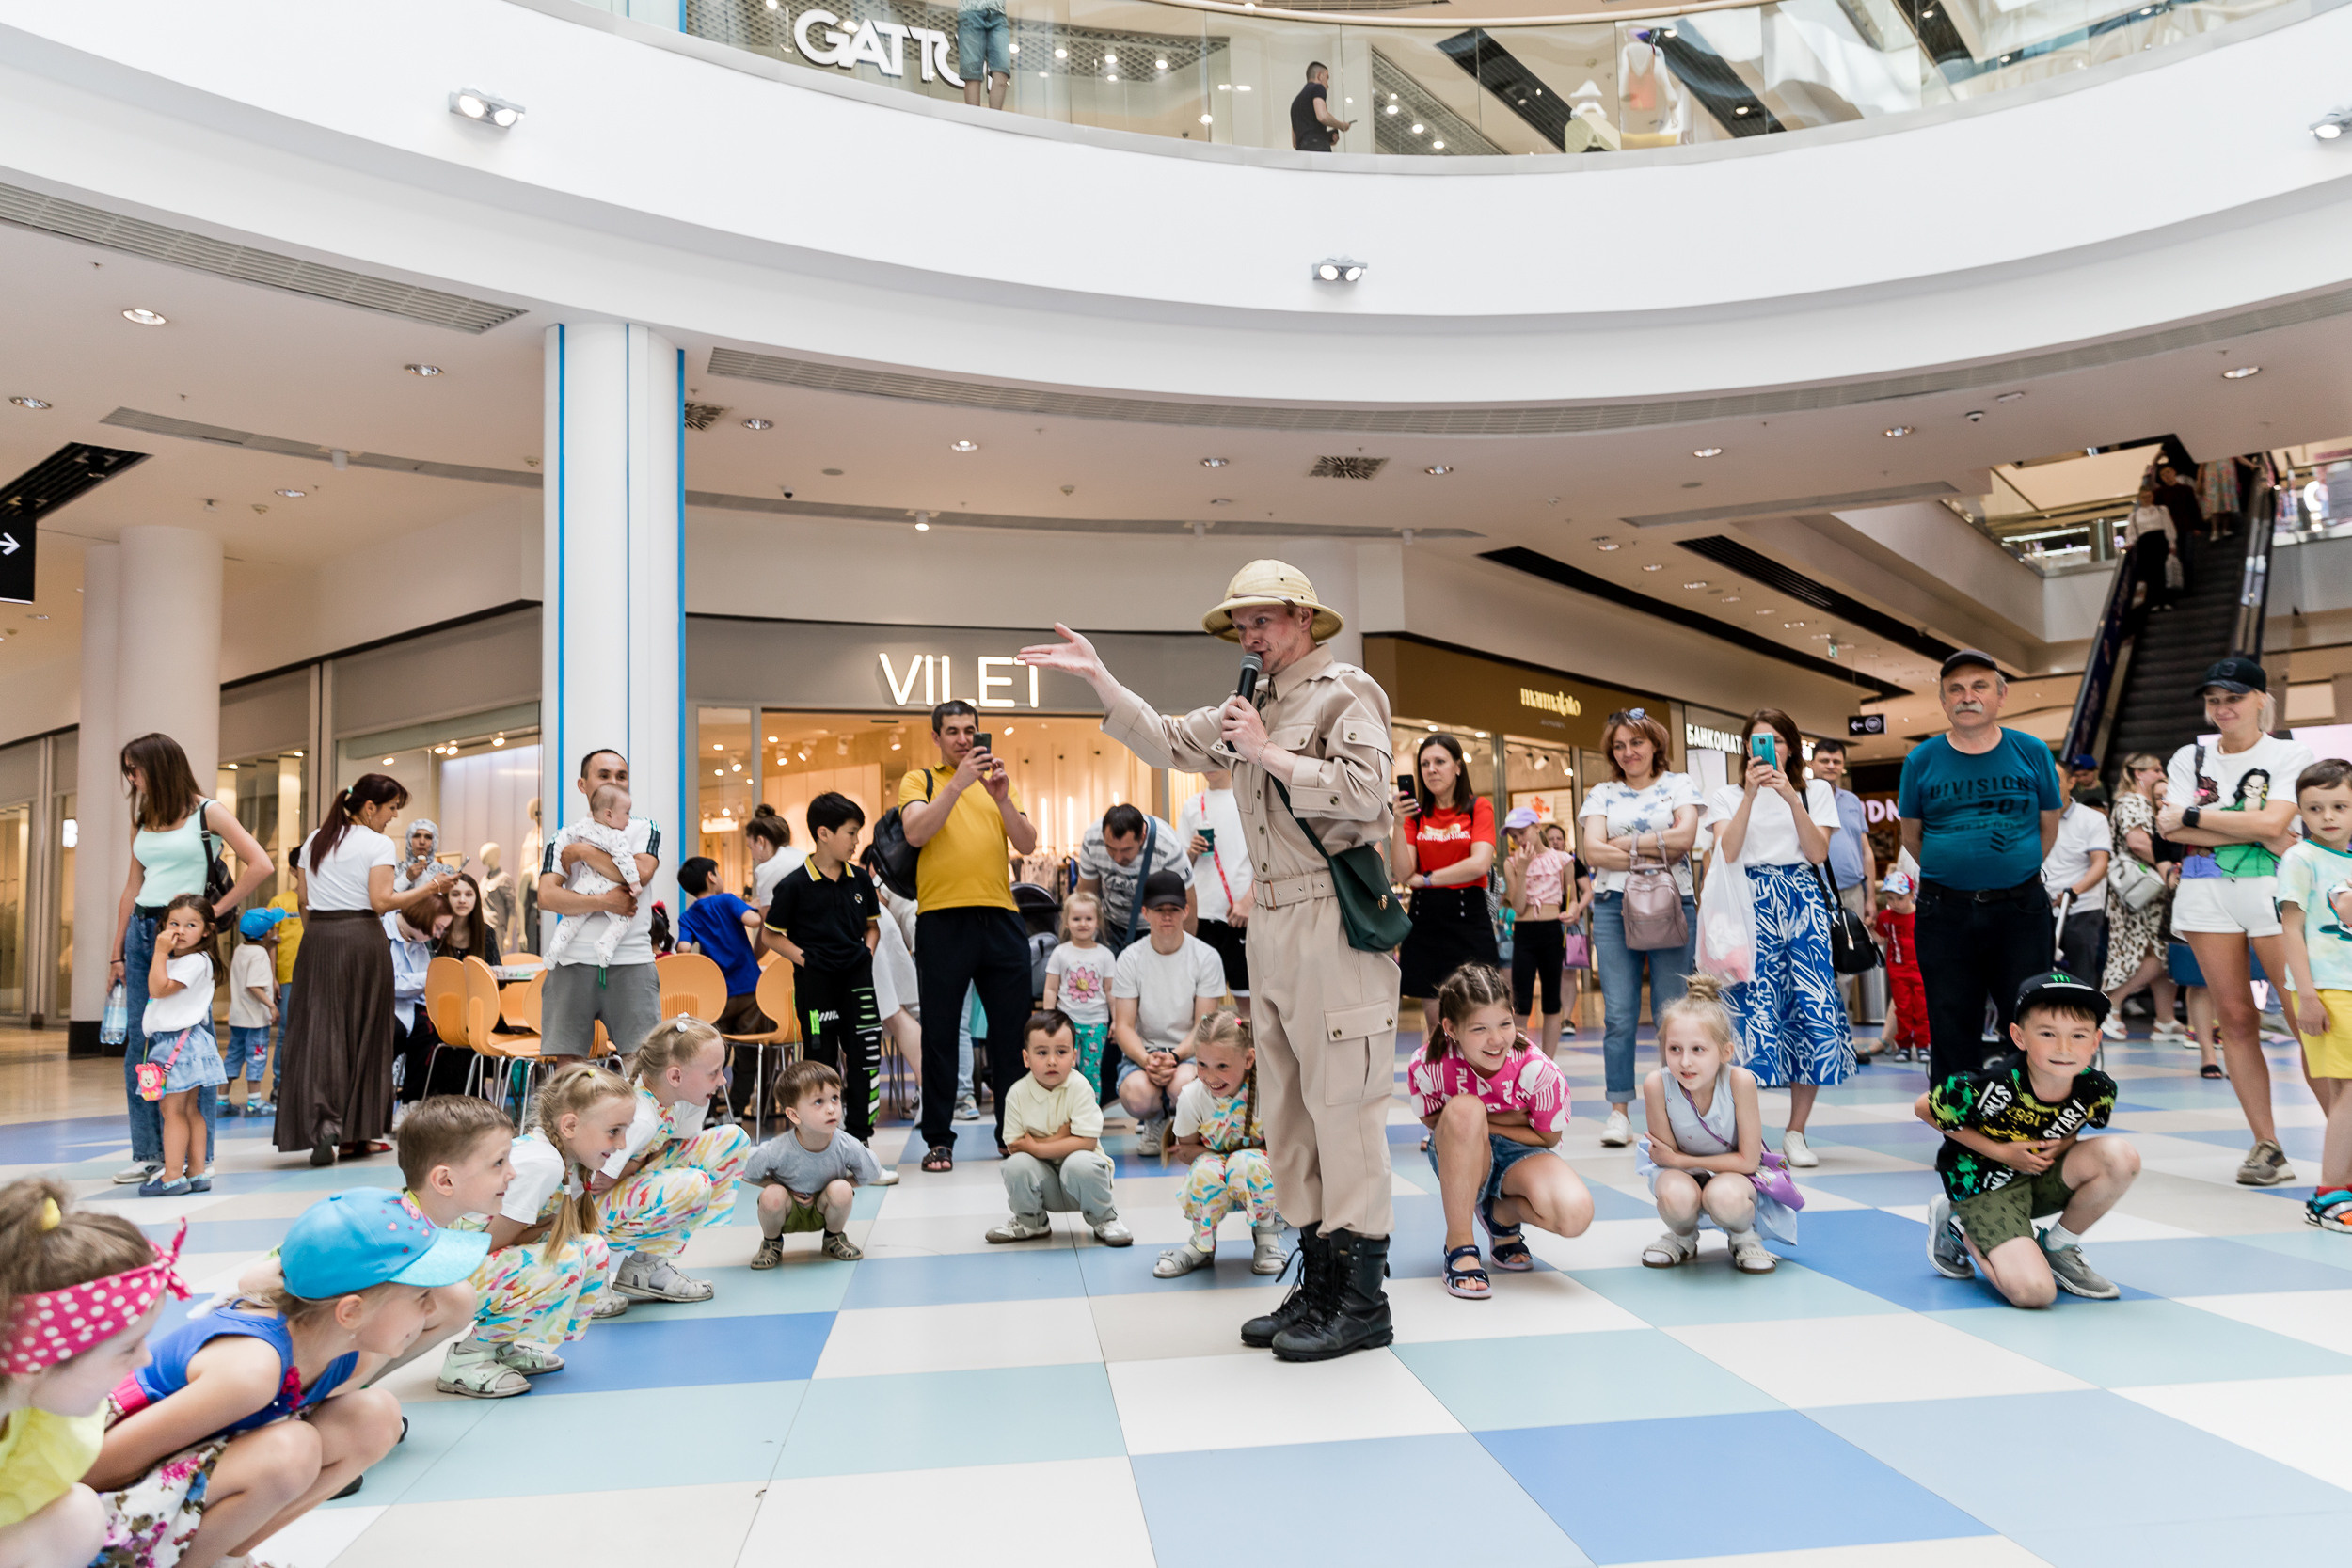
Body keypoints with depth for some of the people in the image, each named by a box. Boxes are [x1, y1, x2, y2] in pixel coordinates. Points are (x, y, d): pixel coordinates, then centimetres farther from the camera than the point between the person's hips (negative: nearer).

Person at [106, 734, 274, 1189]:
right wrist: (117, 952, 14)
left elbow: (260, 866, -11)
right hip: (140, 931, 6)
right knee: (139, 1044, 6)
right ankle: (148, 1152, 15)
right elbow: (133, 887, 16)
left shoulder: (207, 813, -3)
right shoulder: (142, 820, 14)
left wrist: (216, 911, -10)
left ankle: (199, 1156, 2)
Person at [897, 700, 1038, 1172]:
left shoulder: (999, 782, 17)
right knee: (940, 1031, 1)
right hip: (942, 917, -3)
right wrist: (958, 782, -16)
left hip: (1000, 916, 3)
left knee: (1013, 1027, 6)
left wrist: (1002, 797, -10)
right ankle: (938, 1139, 9)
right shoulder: (919, 780, 9)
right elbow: (916, 832, -11)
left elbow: (1027, 844, 5)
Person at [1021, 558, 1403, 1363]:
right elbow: (1167, 741, 22)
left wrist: (1268, 754, -14)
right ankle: (1318, 1281, 21)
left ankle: (1363, 1299, 3)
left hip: (1334, 923, -9)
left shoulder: (1346, 692, -5)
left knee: (1342, 1103, -6)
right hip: (1271, 920, 9)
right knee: (1287, 1108, 11)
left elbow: (1365, 792, -18)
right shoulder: (1252, 706, 20)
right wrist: (1098, 677, 15)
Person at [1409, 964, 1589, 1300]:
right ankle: (1459, 1245, -22)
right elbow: (1432, 1121, -6)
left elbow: (1548, 1138, -9)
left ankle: (1502, 1215, 7)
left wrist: (1484, 1124, -19)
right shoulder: (1428, 1068, -26)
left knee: (1574, 1214, -31)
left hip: (1519, 1156, 1)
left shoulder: (1540, 1071, -26)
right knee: (1465, 1108, -37)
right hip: (1459, 1159, -1)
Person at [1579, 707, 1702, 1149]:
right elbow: (1593, 851, 0)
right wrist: (1654, 854, -7)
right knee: (1618, 1014, -3)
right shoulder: (1602, 793, 14)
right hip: (1614, 906, 1)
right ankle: (1619, 1111, 0)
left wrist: (1625, 843, -4)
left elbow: (1685, 835, -7)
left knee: (1671, 1013, -3)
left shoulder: (1679, 784, 12)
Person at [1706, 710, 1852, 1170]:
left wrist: (1791, 796, -11)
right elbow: (1726, 853, -5)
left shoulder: (1815, 790, 15)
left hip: (1803, 905, 1)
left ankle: (1796, 1132, 5)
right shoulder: (1728, 796, 13)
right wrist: (1750, 795, -12)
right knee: (1754, 1012, -11)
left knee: (1815, 1012, -7)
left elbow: (1819, 853, -1)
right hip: (1751, 905, -1)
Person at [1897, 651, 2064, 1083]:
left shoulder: (2032, 753, 3)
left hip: (2021, 907, 0)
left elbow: (2049, 826, 13)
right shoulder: (1922, 760, 2)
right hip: (1944, 912, 0)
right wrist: (1950, 872, 10)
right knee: (1951, 1030, 6)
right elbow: (1911, 835, 12)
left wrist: (2014, 872, 13)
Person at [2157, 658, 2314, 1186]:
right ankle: (2266, 1144, 9)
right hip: (2207, 894, 3)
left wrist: (2193, 815, -7)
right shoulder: (2190, 758, 12)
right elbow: (2172, 831, -2)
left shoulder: (2290, 754, 3)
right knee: (2236, 1019, 3)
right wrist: (2257, 832, -9)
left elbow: (2273, 822, -13)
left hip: (2271, 891, -3)